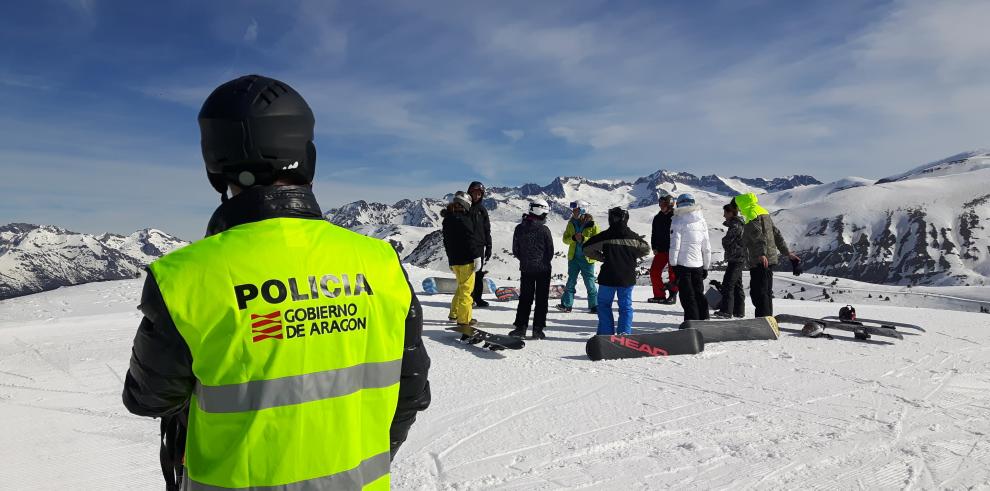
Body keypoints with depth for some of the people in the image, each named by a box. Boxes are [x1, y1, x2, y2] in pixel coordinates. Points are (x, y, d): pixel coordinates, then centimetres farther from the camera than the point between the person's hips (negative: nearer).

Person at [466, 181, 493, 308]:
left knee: (479, 273, 6)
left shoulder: (482, 209, 12)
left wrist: (489, 247, 8)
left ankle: (478, 298, 14)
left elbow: (487, 230, 13)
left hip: (479, 245, 4)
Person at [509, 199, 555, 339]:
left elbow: (515, 250, 4)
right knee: (541, 299, 6)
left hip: (525, 269, 3)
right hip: (543, 269, -3)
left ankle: (521, 327, 8)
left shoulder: (519, 228, -2)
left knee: (525, 298, 12)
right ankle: (538, 329, 6)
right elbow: (550, 251, -4)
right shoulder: (544, 229, -13)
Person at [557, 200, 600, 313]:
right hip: (573, 257, 4)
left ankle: (594, 306, 14)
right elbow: (565, 239, 4)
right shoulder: (571, 223, 4)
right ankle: (566, 305, 13)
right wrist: (573, 238, -16)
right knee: (571, 282, 8)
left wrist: (584, 239, -23)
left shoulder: (591, 225, -9)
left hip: (587, 258, -4)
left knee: (590, 283, 3)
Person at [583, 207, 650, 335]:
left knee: (604, 304, 12)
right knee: (626, 306, 12)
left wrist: (602, 258, 4)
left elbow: (587, 248, -4)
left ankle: (606, 333, 9)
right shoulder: (633, 236, 2)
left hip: (608, 277, -2)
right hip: (628, 278, 2)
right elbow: (646, 249, 18)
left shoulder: (605, 236, -8)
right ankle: (625, 333, 4)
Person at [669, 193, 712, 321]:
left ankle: (692, 321, -1)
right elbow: (707, 248, 10)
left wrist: (673, 264, -7)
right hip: (698, 264, 5)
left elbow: (674, 246, -13)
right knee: (699, 294, 15)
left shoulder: (678, 220, -8)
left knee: (687, 296, 0)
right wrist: (706, 266, 16)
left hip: (683, 264, -5)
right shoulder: (702, 221, 7)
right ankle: (703, 319, 19)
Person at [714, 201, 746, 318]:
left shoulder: (735, 225, -17)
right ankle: (739, 311, 21)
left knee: (727, 284, -10)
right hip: (739, 258, 11)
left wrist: (724, 240, 2)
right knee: (737, 285, 15)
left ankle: (726, 311, -9)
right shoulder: (738, 223, 15)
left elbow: (726, 241, -17)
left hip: (735, 259, -11)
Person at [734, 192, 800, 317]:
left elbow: (759, 235, -25)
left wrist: (762, 253, -37)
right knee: (766, 292, 16)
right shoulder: (765, 213, 20)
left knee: (758, 293, -10)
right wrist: (787, 252, 25)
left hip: (760, 261, -10)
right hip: (770, 260, 10)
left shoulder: (752, 215, -10)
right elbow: (777, 234, 22)